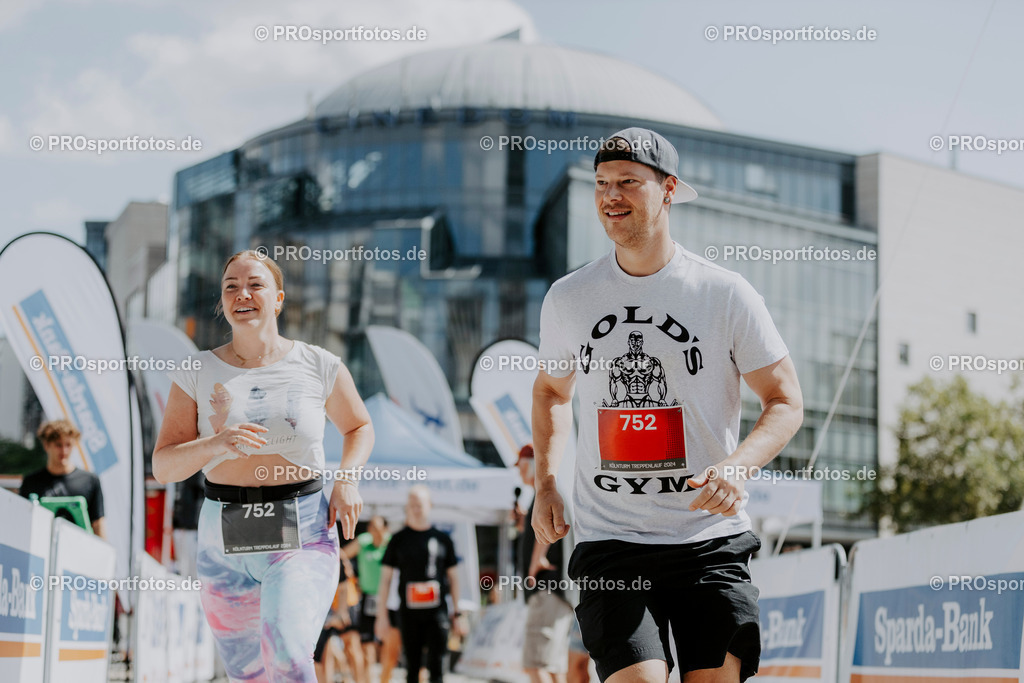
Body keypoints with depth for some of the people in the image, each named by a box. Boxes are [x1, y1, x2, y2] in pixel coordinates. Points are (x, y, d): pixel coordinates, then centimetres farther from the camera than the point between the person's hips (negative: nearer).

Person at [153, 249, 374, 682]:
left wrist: (347, 478, -2)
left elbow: (359, 427, 18)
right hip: (224, 539, 3)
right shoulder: (197, 374, 2)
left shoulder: (318, 366, 1)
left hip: (302, 535, -2)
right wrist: (214, 444, -23)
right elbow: (163, 467, -3)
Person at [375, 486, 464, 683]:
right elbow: (385, 578, 8)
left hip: (437, 612, 0)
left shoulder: (442, 539, 7)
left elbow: (453, 577, 13)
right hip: (409, 612, 0)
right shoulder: (399, 539, 6)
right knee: (412, 666, 5)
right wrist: (382, 614, 3)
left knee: (436, 666, -6)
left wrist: (457, 614, 11)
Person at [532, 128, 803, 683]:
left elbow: (786, 402, 2)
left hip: (710, 539, -1)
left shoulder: (726, 294, -2)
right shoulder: (567, 298, 6)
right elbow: (551, 391, 23)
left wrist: (737, 465, -17)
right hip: (608, 540, 1)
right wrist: (546, 485, 9)